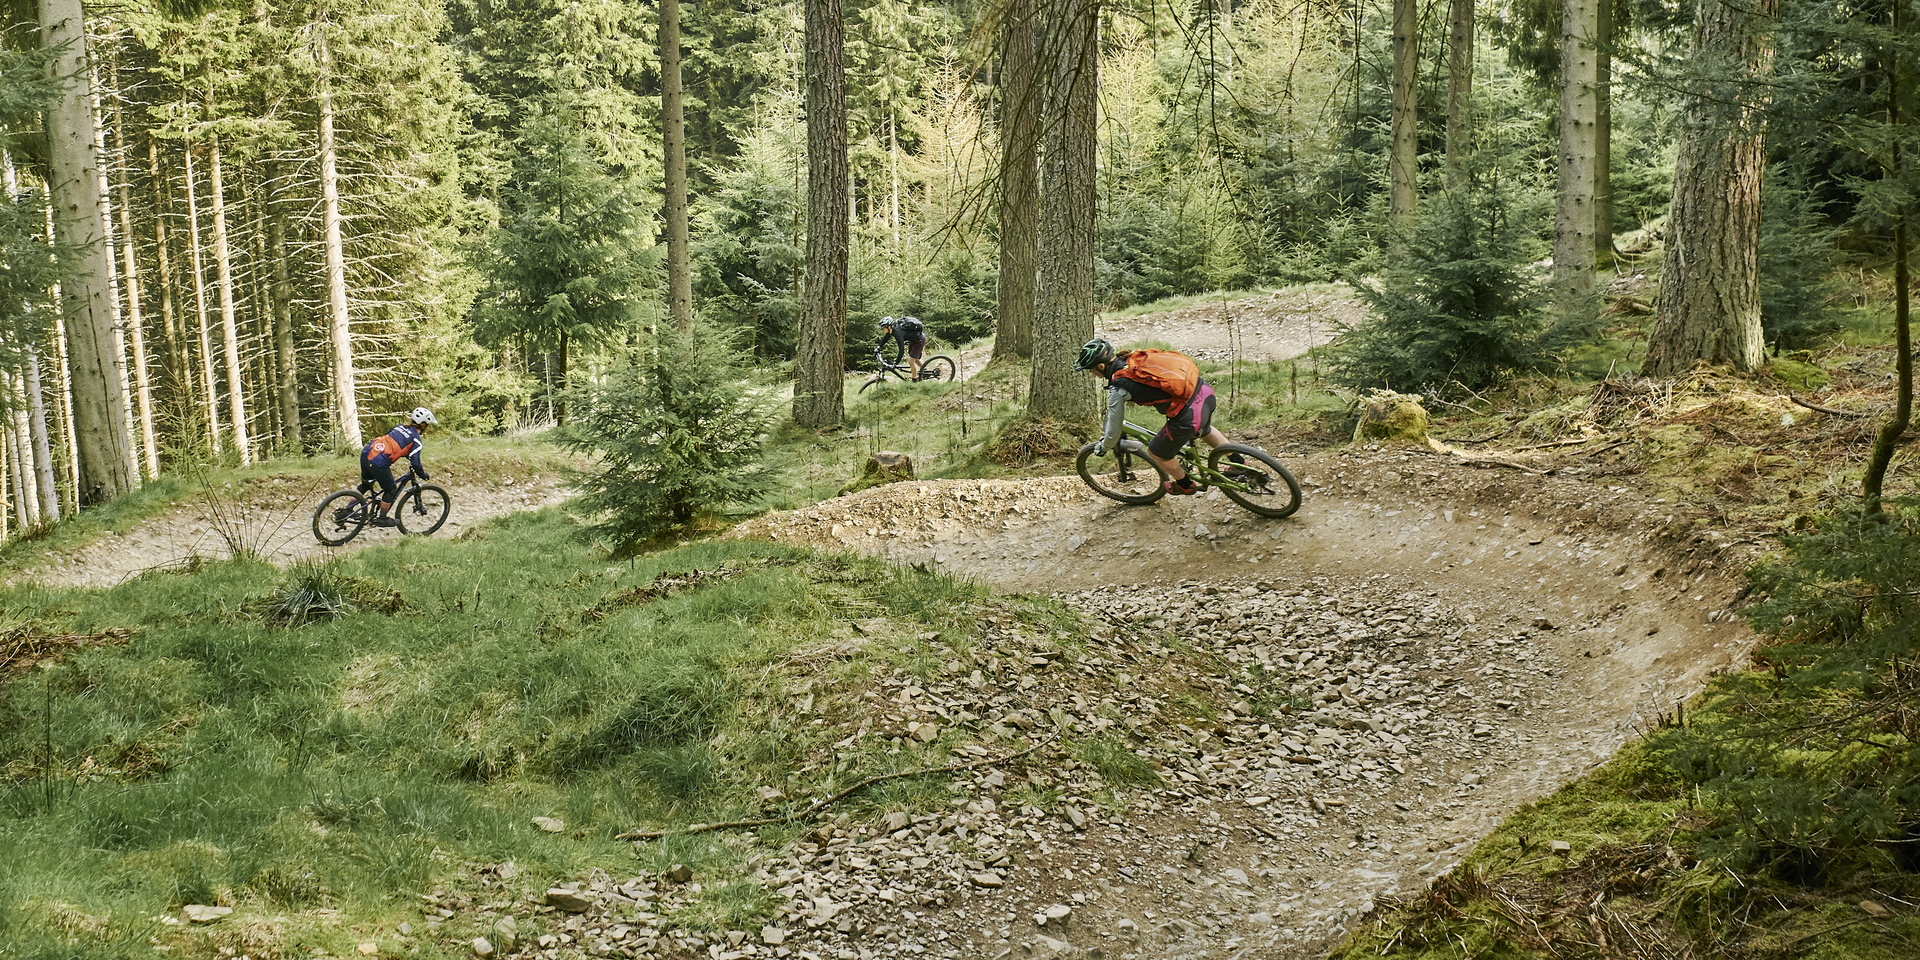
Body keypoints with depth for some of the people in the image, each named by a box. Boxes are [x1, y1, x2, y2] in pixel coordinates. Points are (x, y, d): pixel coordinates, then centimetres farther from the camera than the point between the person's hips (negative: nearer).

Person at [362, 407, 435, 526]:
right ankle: (382, 518, 21)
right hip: (378, 463, -8)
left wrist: (418, 467, 36)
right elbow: (415, 463, -7)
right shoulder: (416, 440, -4)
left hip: (366, 452, 8)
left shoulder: (402, 427, 19)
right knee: (391, 490, 13)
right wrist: (423, 475, 12)